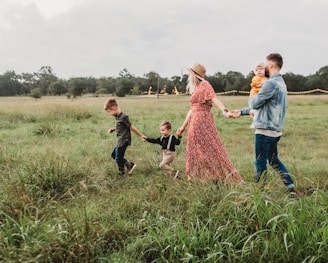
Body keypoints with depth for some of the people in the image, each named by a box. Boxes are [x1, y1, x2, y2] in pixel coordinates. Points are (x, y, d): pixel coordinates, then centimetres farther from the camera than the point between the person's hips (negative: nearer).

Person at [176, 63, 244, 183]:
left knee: (211, 149, -6)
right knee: (194, 150, 11)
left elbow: (214, 98, -24)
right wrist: (183, 126, 24)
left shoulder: (204, 85, -8)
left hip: (203, 121, -9)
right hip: (195, 122, 9)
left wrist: (223, 109, -42)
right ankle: (194, 178, 19)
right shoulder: (196, 89, 18)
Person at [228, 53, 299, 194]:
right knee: (274, 160, 19)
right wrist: (241, 112, 20)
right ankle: (291, 187, 19)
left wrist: (250, 99, 11)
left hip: (265, 130, -9)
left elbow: (255, 104, -14)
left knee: (261, 162, 2)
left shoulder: (271, 83, -17)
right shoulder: (281, 82, 16)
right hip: (275, 130, 9)